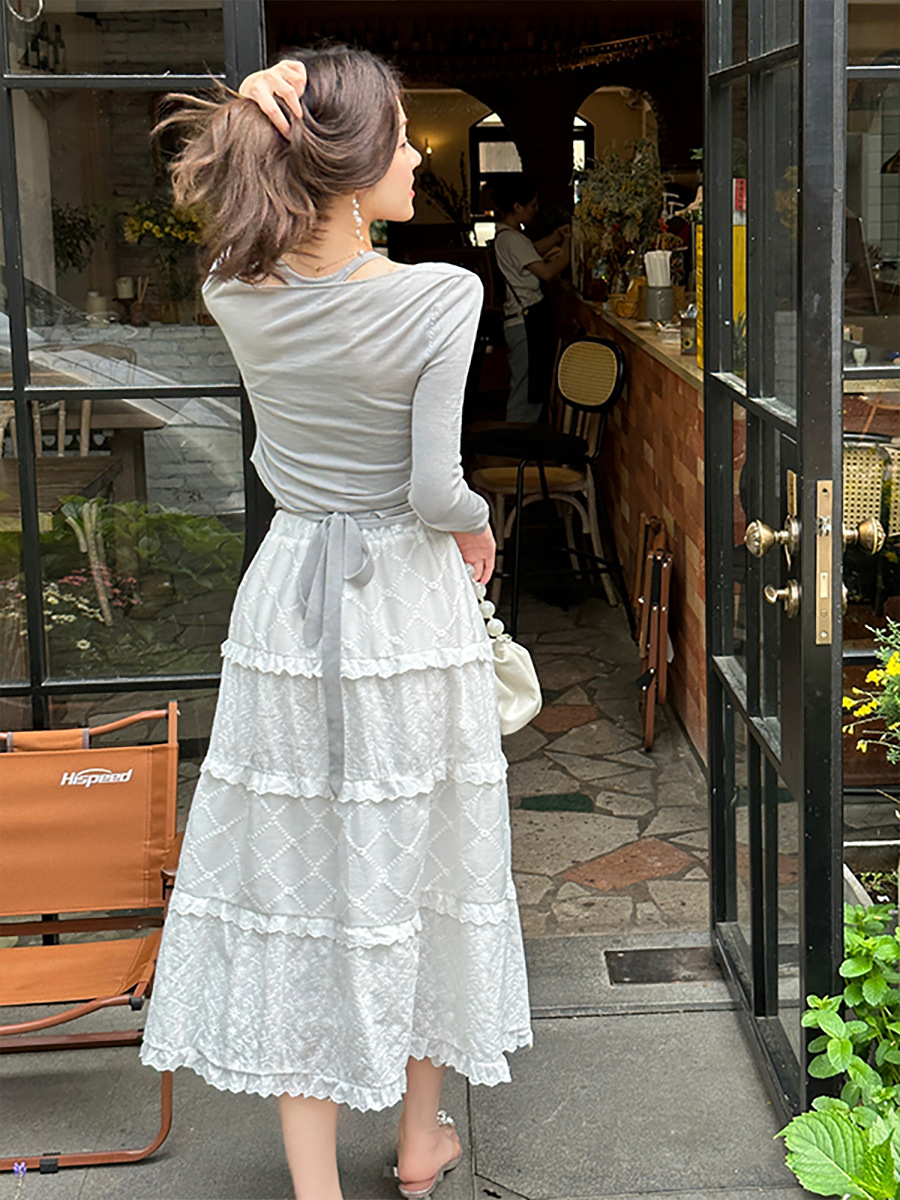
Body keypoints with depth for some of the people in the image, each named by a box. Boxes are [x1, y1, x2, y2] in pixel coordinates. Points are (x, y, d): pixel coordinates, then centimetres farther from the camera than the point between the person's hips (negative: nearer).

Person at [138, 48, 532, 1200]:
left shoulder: (235, 293, -6)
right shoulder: (439, 296, -18)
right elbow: (435, 489, -21)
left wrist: (263, 118, -2)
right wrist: (477, 529, 3)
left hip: (286, 602, 3)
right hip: (407, 602, -3)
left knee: (294, 884, 10)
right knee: (416, 862, 16)